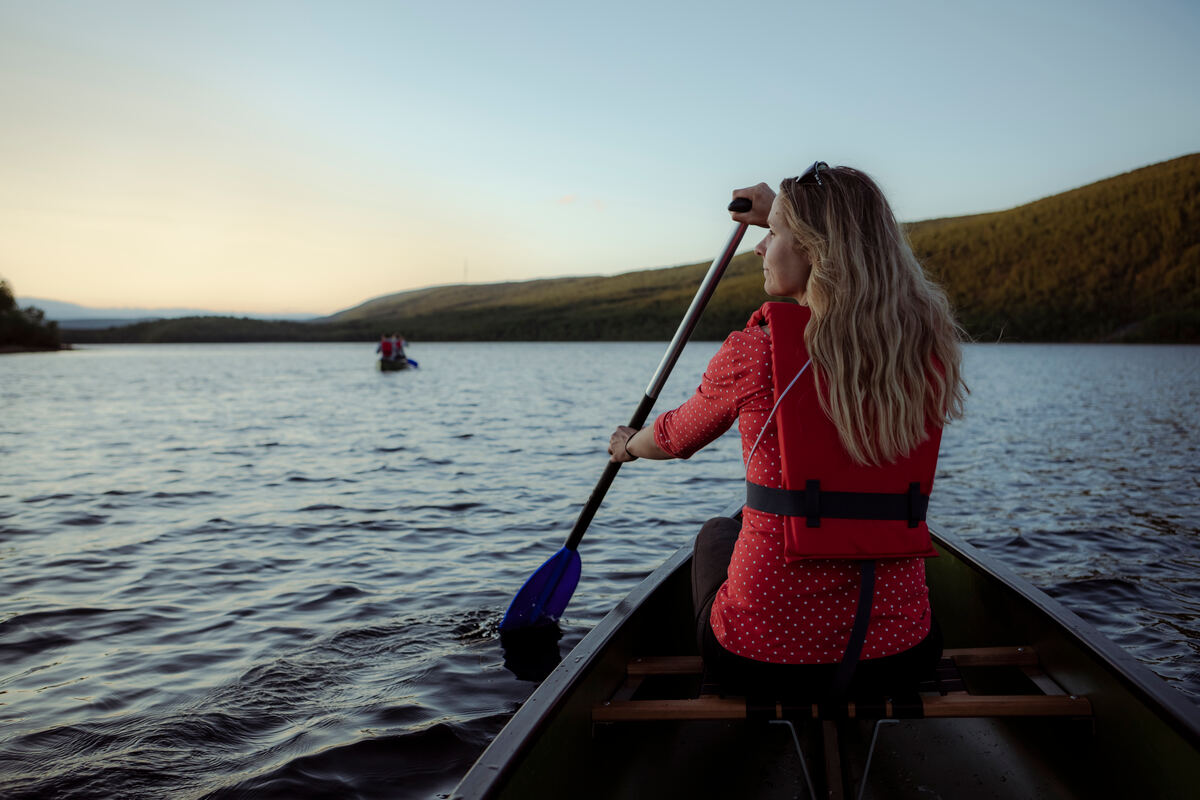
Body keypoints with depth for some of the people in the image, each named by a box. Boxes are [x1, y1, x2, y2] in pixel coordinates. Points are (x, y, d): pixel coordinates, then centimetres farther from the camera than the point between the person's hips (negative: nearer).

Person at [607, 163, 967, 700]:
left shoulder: (756, 349, -15)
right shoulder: (929, 345, -3)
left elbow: (679, 436, 7)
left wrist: (630, 445, 30)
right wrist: (788, 215, 33)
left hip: (761, 660, -3)